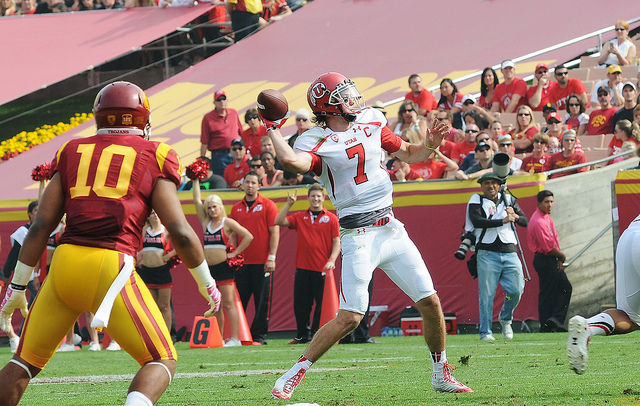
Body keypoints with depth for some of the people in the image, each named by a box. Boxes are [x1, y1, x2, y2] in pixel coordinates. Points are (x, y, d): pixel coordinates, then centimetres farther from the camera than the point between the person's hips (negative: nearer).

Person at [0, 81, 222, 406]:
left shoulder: (73, 154, 15)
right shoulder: (153, 159, 7)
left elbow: (41, 226, 10)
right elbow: (180, 232, 1)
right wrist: (206, 283, 16)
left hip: (65, 263, 3)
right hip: (111, 269, -3)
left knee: (26, 360, 18)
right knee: (162, 362, 7)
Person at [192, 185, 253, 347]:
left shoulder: (227, 223, -1)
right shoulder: (206, 222, 14)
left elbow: (248, 236, -6)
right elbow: (197, 200, 14)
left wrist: (236, 253, -8)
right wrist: (196, 180, 13)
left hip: (223, 267, -6)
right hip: (209, 267, 6)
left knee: (228, 304, -9)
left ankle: (235, 339, -12)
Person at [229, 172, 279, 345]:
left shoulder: (268, 205, 0)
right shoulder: (236, 208, 12)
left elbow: (275, 232, -4)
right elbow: (233, 235, 15)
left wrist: (271, 258, -11)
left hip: (262, 263, -4)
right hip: (242, 263, 4)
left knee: (262, 301, -2)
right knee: (239, 300, 3)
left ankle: (259, 336, 3)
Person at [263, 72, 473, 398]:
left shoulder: (370, 122, 11)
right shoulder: (316, 142, -9)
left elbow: (408, 154, 19)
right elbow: (292, 161, -32)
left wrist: (430, 145, 0)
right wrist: (273, 129, -19)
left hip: (391, 229, 6)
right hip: (358, 235, -6)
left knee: (430, 302, 4)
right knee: (350, 317, -14)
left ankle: (441, 376, 21)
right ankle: (294, 374, -3)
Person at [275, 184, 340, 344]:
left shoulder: (331, 218, 5)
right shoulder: (299, 217, 12)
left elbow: (336, 241, 1)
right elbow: (279, 222, 3)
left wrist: (332, 260, -12)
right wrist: (289, 204, -5)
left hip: (322, 270, -3)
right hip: (303, 269, 3)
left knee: (322, 304, -2)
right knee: (301, 304, 3)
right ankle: (302, 335, 11)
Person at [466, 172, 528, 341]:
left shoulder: (508, 199, 18)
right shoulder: (476, 201, 5)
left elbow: (525, 221, 17)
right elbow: (477, 221, -13)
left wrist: (515, 216, -6)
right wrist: (503, 221, -17)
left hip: (509, 253, 4)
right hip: (487, 253, -4)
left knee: (516, 290, -5)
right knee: (487, 294, -6)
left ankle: (505, 319, 22)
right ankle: (485, 332, -1)